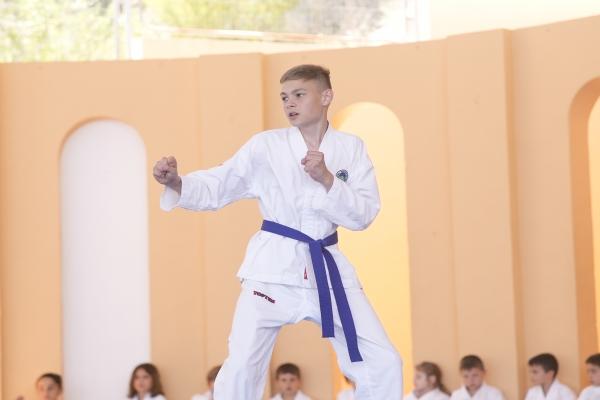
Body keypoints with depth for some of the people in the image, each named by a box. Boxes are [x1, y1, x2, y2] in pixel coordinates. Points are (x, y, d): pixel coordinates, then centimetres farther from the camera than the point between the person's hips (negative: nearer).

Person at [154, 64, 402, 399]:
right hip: (275, 267, -2)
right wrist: (176, 183, -25)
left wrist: (327, 178, -19)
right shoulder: (266, 145, -2)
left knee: (383, 363, 1)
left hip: (328, 267, 2)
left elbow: (364, 214, -5)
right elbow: (215, 189, -5)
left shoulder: (351, 148, 2)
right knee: (241, 369, -10)